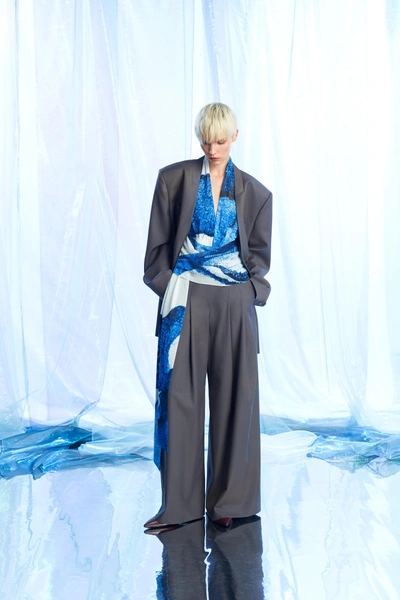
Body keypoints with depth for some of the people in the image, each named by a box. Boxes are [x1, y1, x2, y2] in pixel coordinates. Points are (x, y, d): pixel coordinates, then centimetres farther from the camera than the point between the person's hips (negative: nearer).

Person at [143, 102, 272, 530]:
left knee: (233, 397, 3)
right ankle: (179, 502, 8)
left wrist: (250, 292, -2)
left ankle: (227, 499, 14)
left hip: (234, 304, 1)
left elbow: (260, 253, 12)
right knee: (180, 397, -1)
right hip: (187, 301, -1)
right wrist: (170, 289, -4)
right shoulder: (173, 179, 6)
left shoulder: (255, 193, 9)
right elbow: (158, 242, 5)